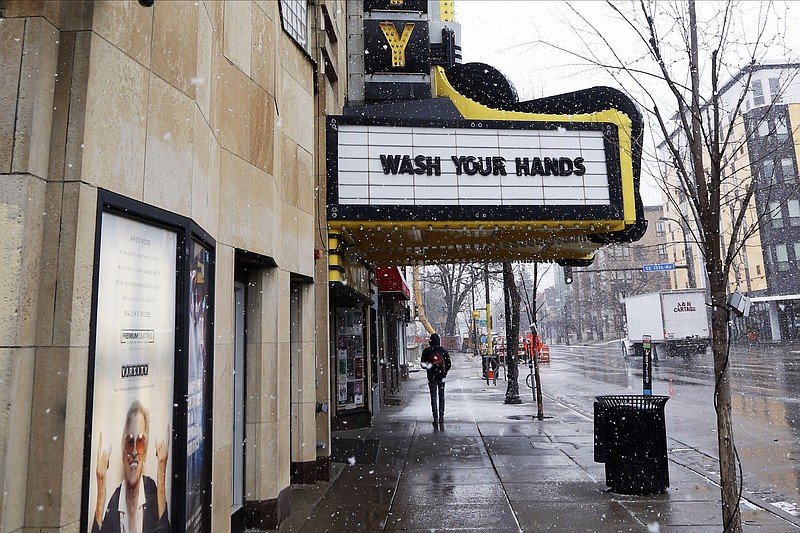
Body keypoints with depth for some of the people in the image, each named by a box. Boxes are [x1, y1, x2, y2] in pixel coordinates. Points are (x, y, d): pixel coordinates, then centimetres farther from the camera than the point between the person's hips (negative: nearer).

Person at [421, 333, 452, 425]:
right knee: (441, 397, 13)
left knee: (433, 397, 3)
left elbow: (423, 364, -7)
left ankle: (436, 419, -1)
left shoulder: (426, 351, -5)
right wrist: (444, 373, 9)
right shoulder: (443, 351, -1)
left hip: (432, 377, -2)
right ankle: (441, 418, 17)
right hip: (441, 376, 2)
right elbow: (448, 364, -1)